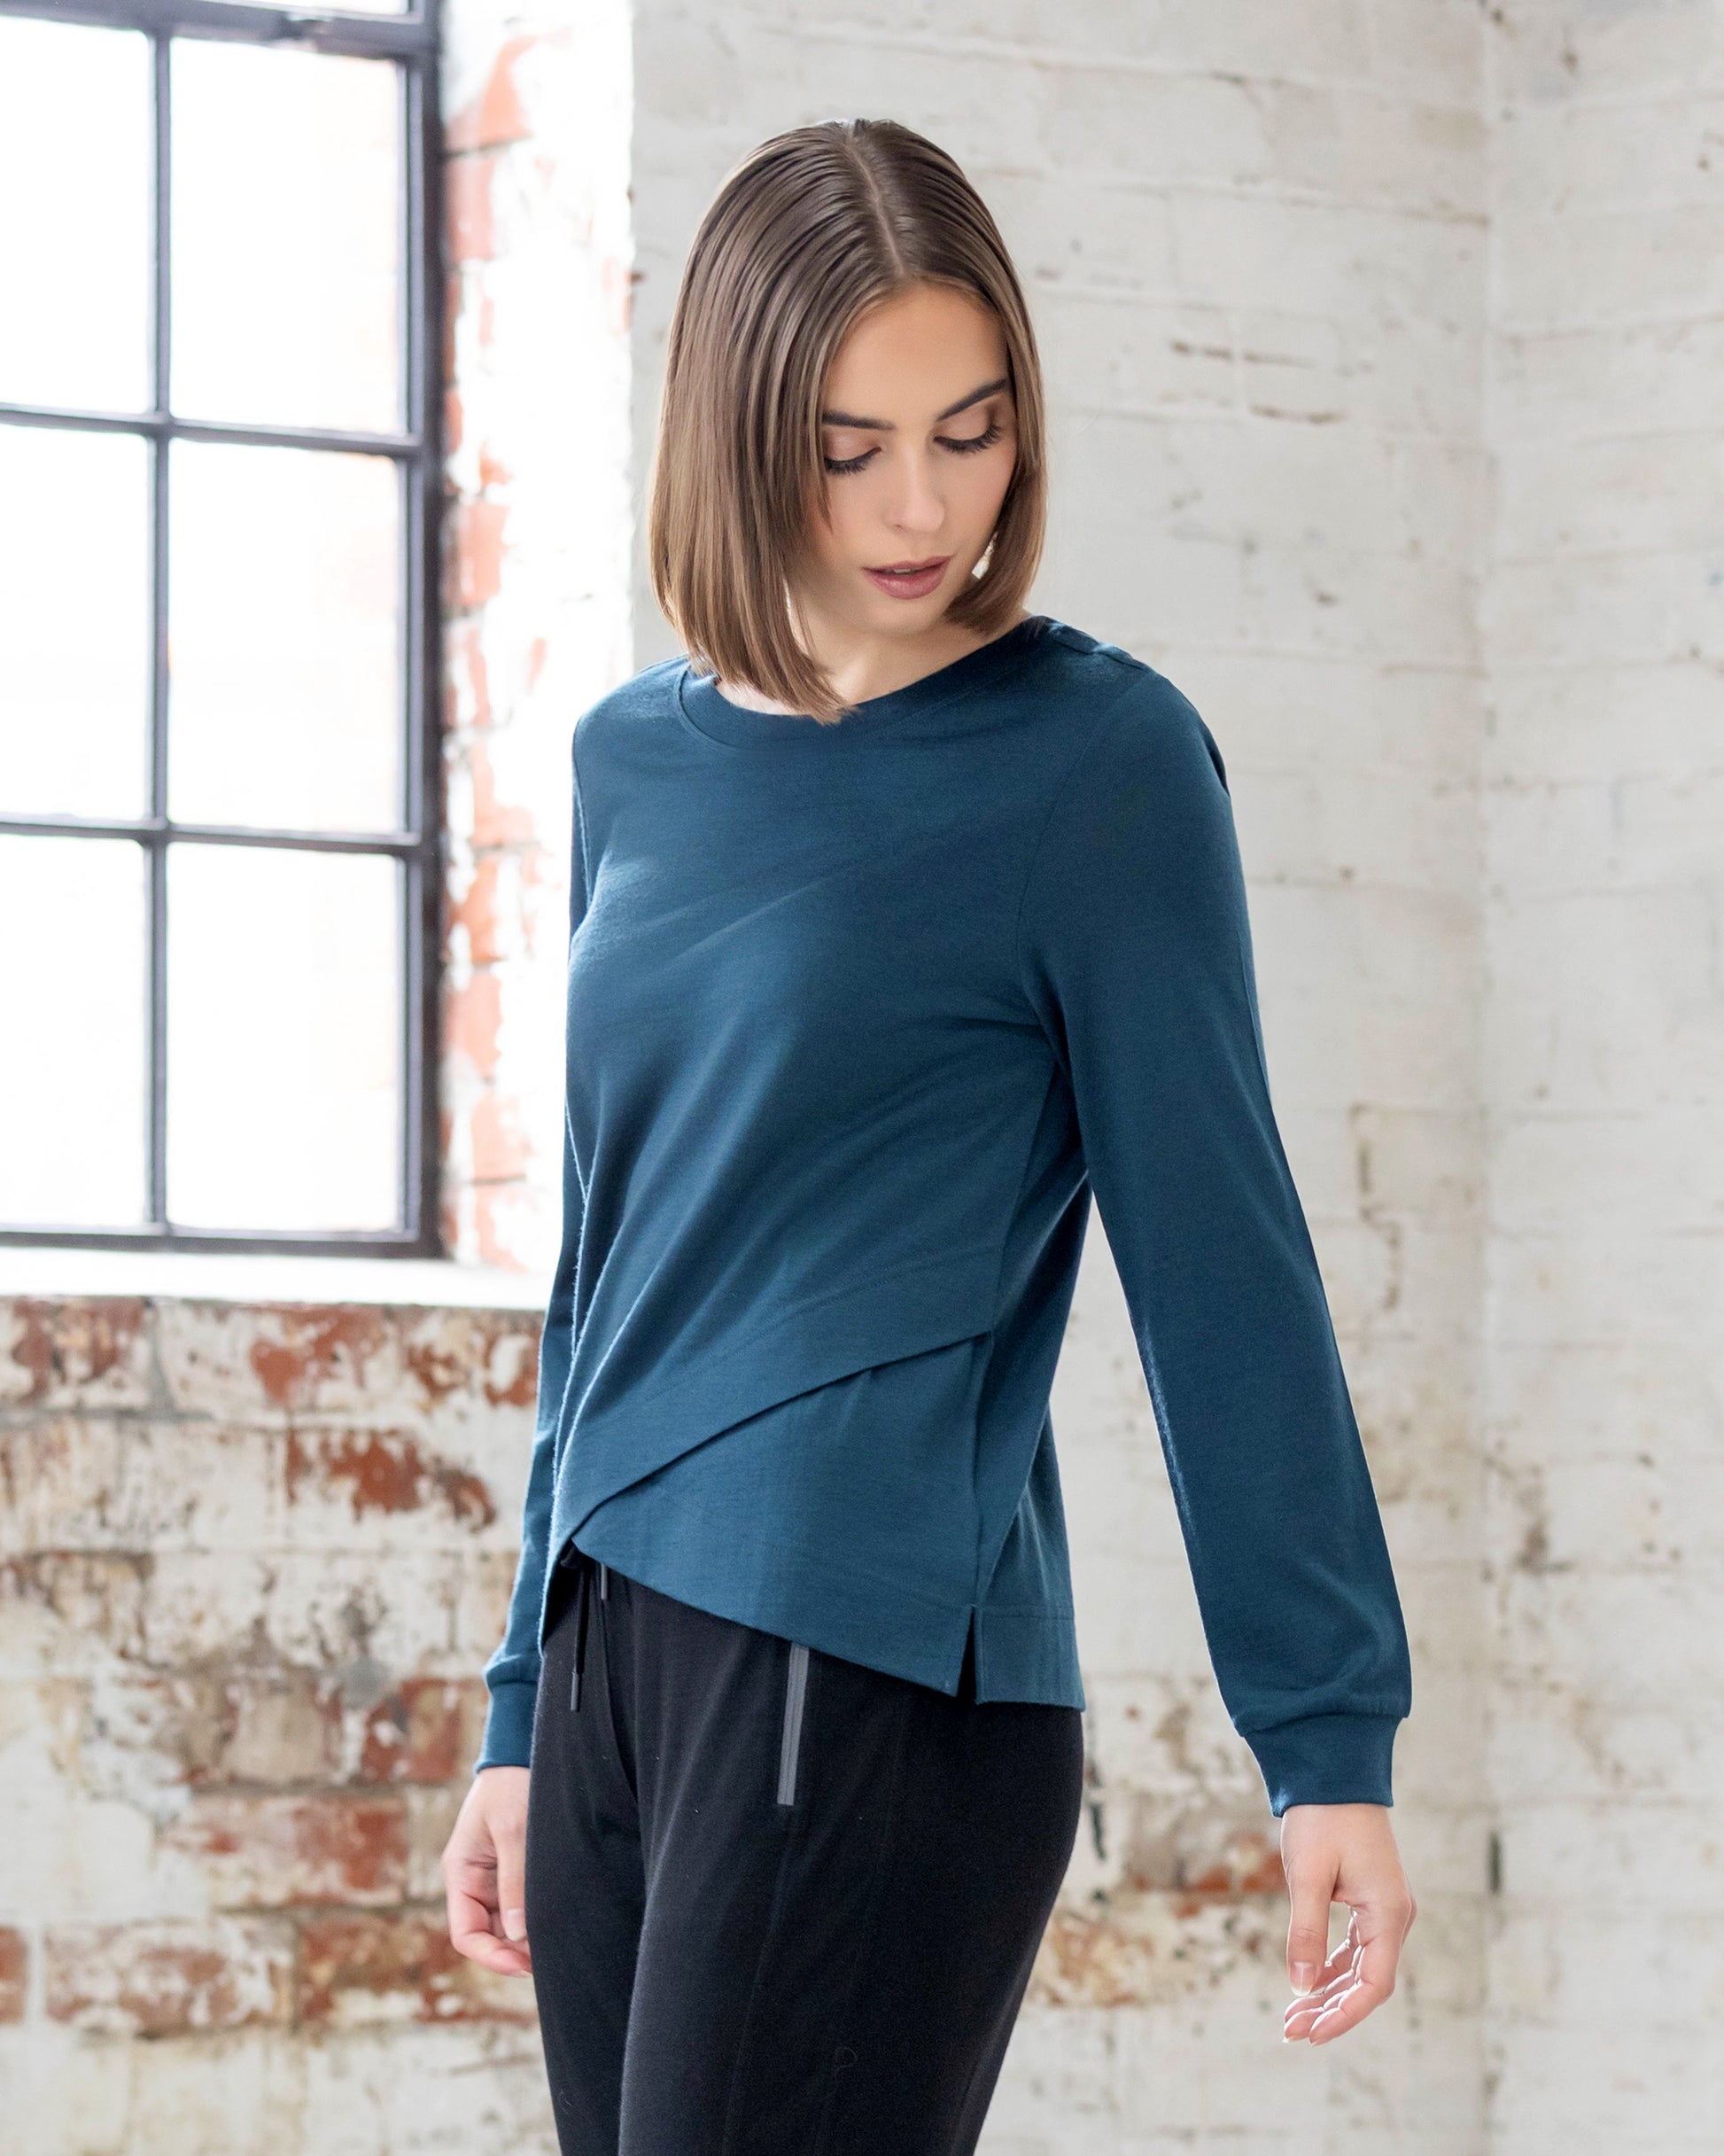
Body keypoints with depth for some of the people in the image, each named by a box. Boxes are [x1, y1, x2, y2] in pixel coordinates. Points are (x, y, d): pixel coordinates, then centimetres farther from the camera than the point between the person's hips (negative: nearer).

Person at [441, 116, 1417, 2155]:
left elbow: (1216, 1257, -5)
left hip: (881, 1680, -6)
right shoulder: (636, 758, 13)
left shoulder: (1098, 756, -4)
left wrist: (1331, 1742, -7)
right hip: (624, 1662, 6)